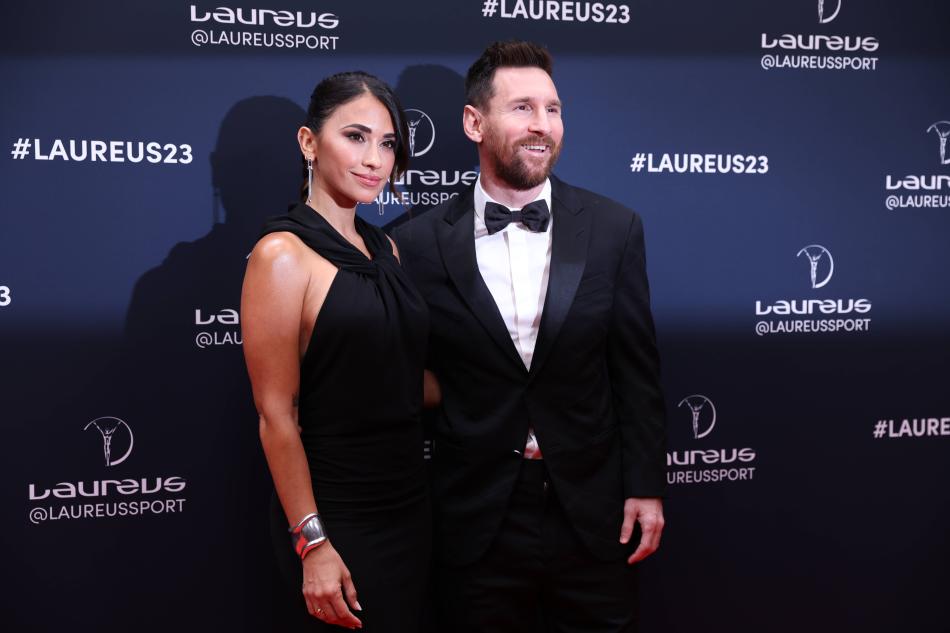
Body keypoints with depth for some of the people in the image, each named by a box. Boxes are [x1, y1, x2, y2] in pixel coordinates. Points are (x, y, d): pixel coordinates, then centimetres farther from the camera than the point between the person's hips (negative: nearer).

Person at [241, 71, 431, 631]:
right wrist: (312, 544, -16)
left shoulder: (384, 248, 7)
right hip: (339, 518, -7)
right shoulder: (284, 254, -15)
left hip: (411, 503, 7)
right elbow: (276, 416, -16)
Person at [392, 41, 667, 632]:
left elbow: (637, 369, -1)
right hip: (477, 517, 0)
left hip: (594, 512, 1)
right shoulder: (420, 243, -7)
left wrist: (646, 487, -1)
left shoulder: (614, 228, -4)